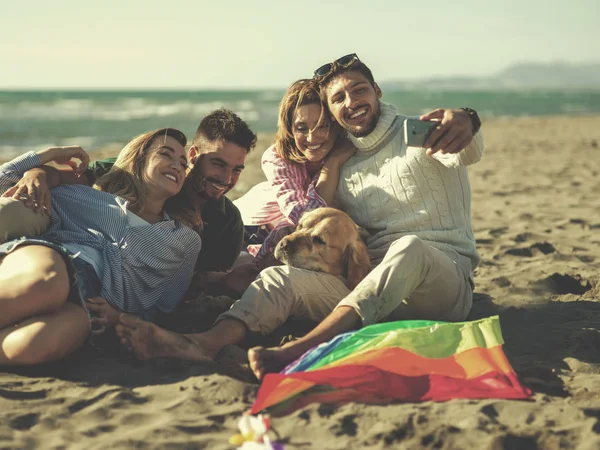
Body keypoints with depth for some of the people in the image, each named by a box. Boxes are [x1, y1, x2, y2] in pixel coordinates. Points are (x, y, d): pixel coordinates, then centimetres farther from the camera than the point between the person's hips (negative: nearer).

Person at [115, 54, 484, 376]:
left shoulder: (420, 133, 4)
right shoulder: (344, 172, 20)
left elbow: (466, 153, -19)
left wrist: (465, 123, -46)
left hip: (443, 281, -4)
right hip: (373, 291, 5)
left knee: (410, 248, -38)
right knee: (280, 277, -15)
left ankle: (298, 351, -52)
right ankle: (205, 343, -43)